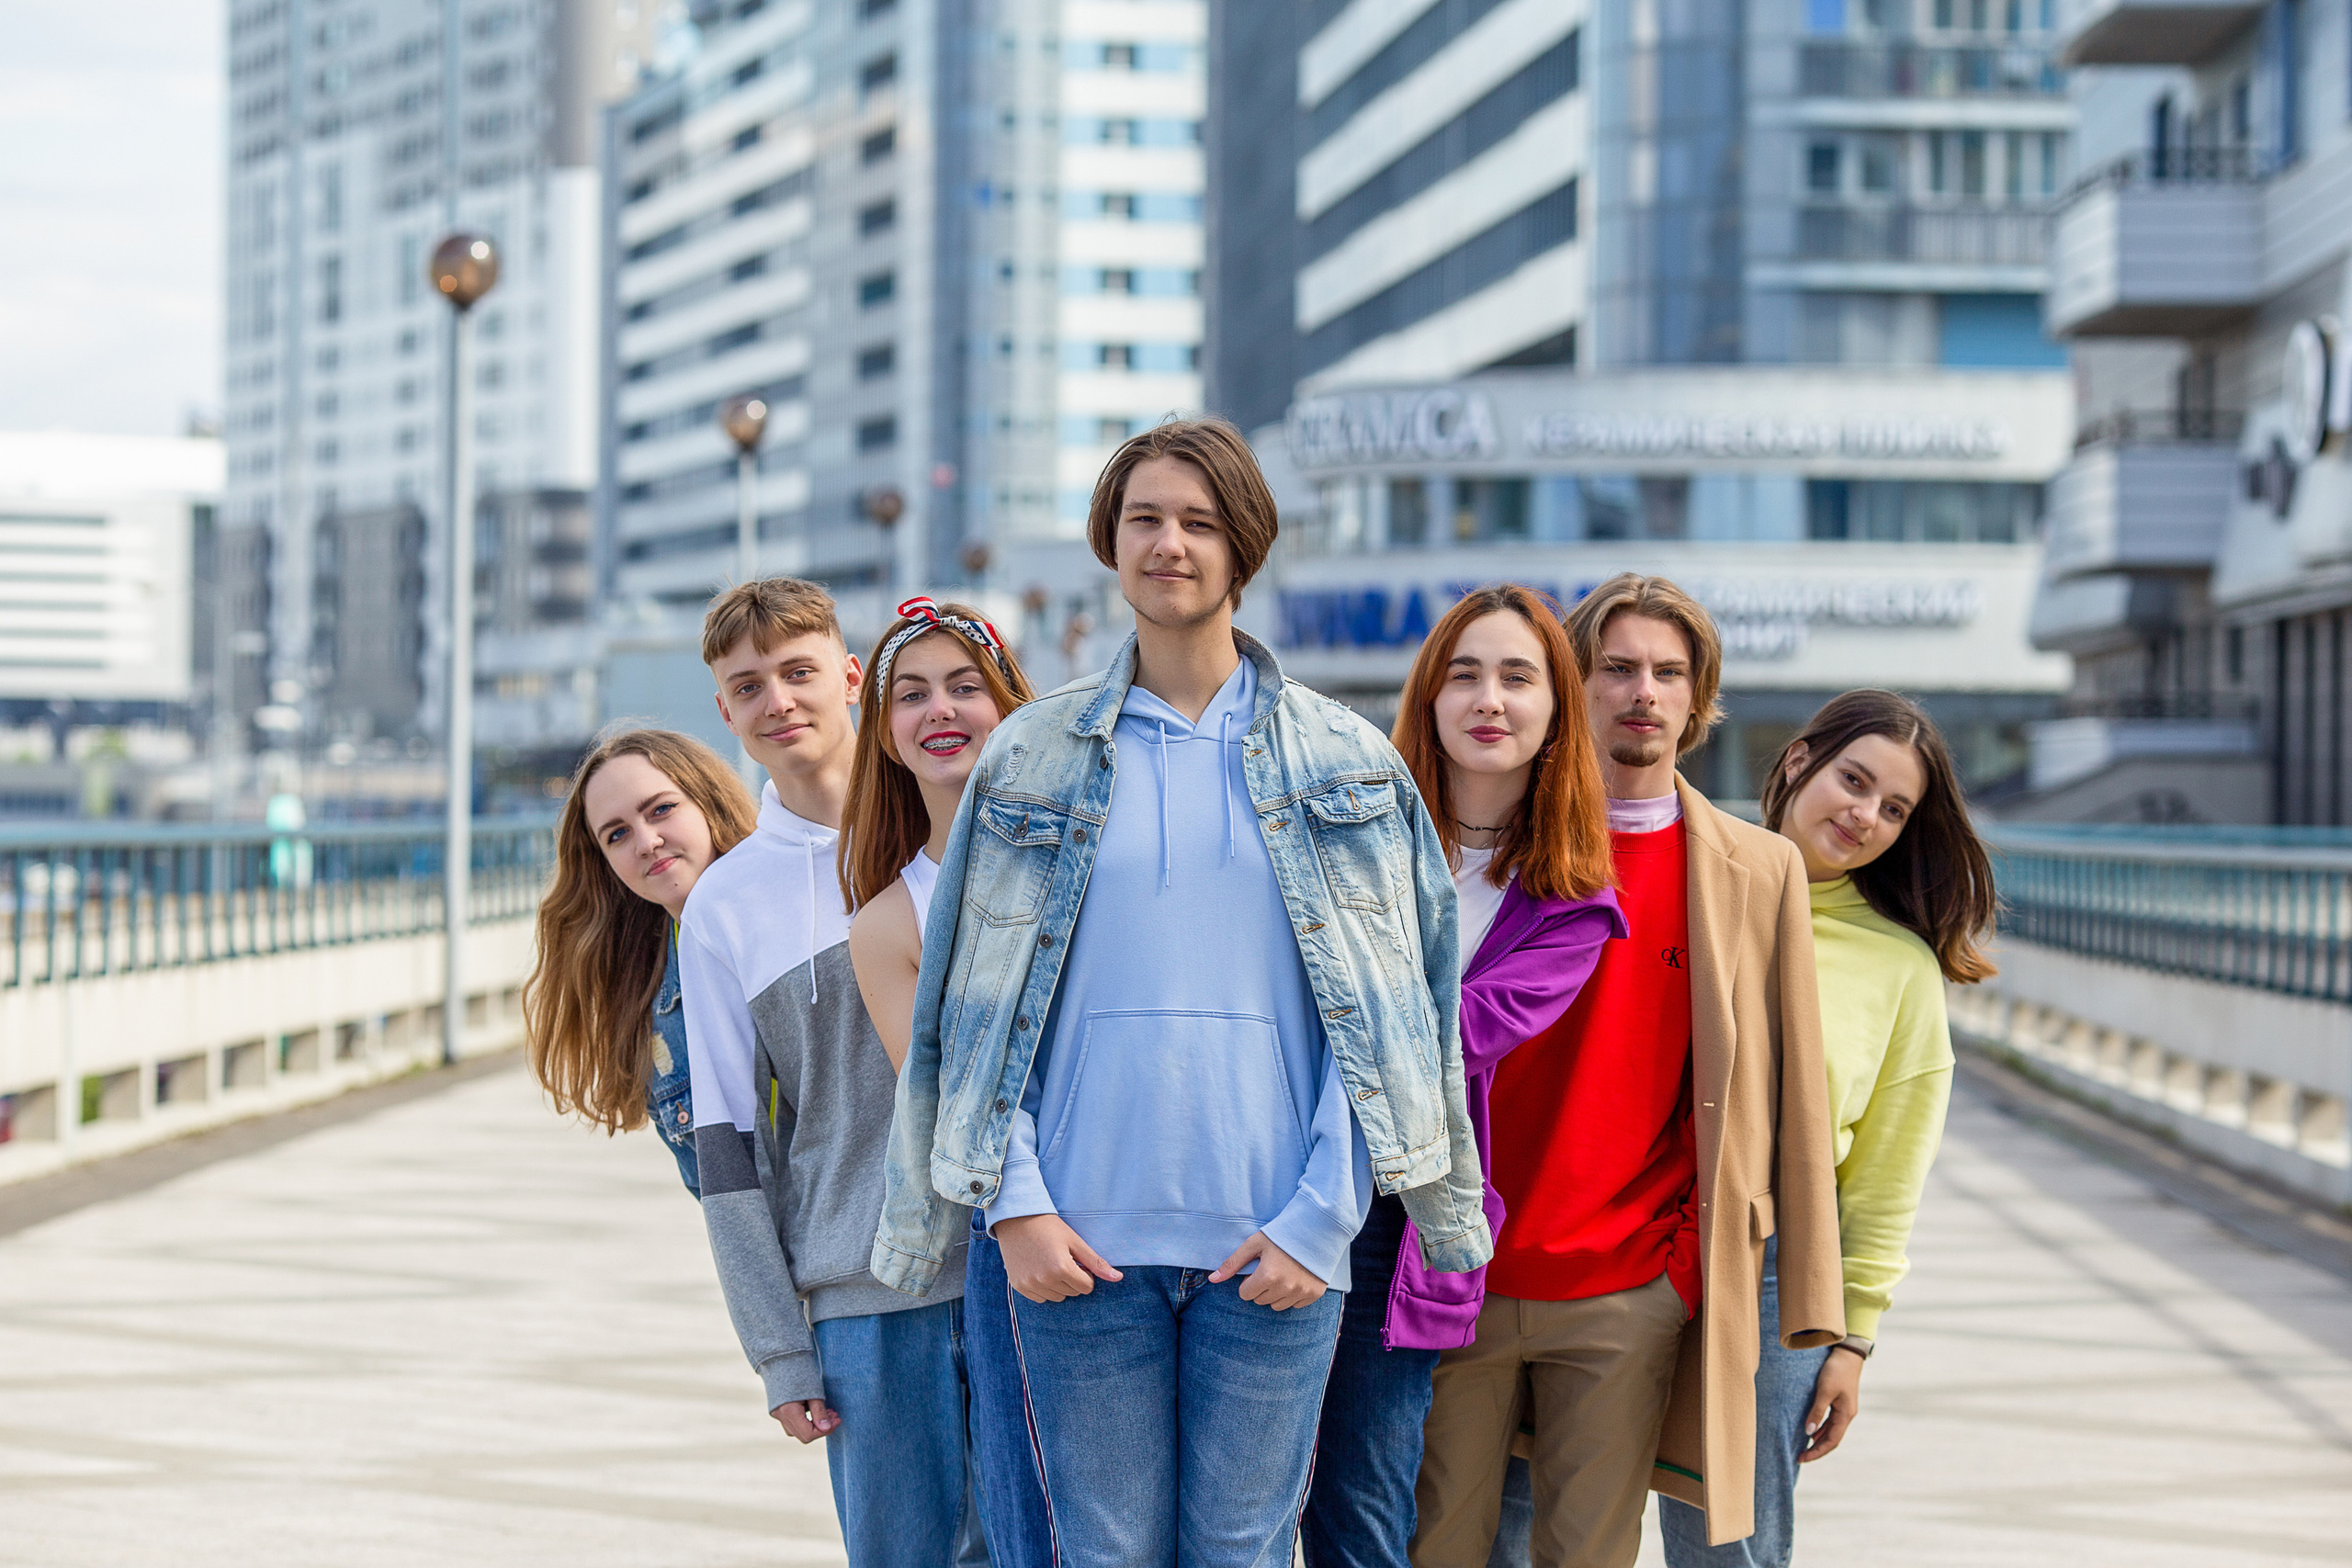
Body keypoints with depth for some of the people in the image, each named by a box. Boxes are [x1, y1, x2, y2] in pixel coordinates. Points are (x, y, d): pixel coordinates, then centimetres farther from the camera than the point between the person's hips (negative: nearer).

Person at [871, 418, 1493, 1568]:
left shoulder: (1346, 763, 7)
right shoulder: (1030, 757, 8)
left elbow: (1385, 1011, 4)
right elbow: (978, 1004, 7)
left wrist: (1319, 1216, -5)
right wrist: (1013, 1202, -4)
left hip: (1273, 1250, 0)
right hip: (1078, 1244, 0)